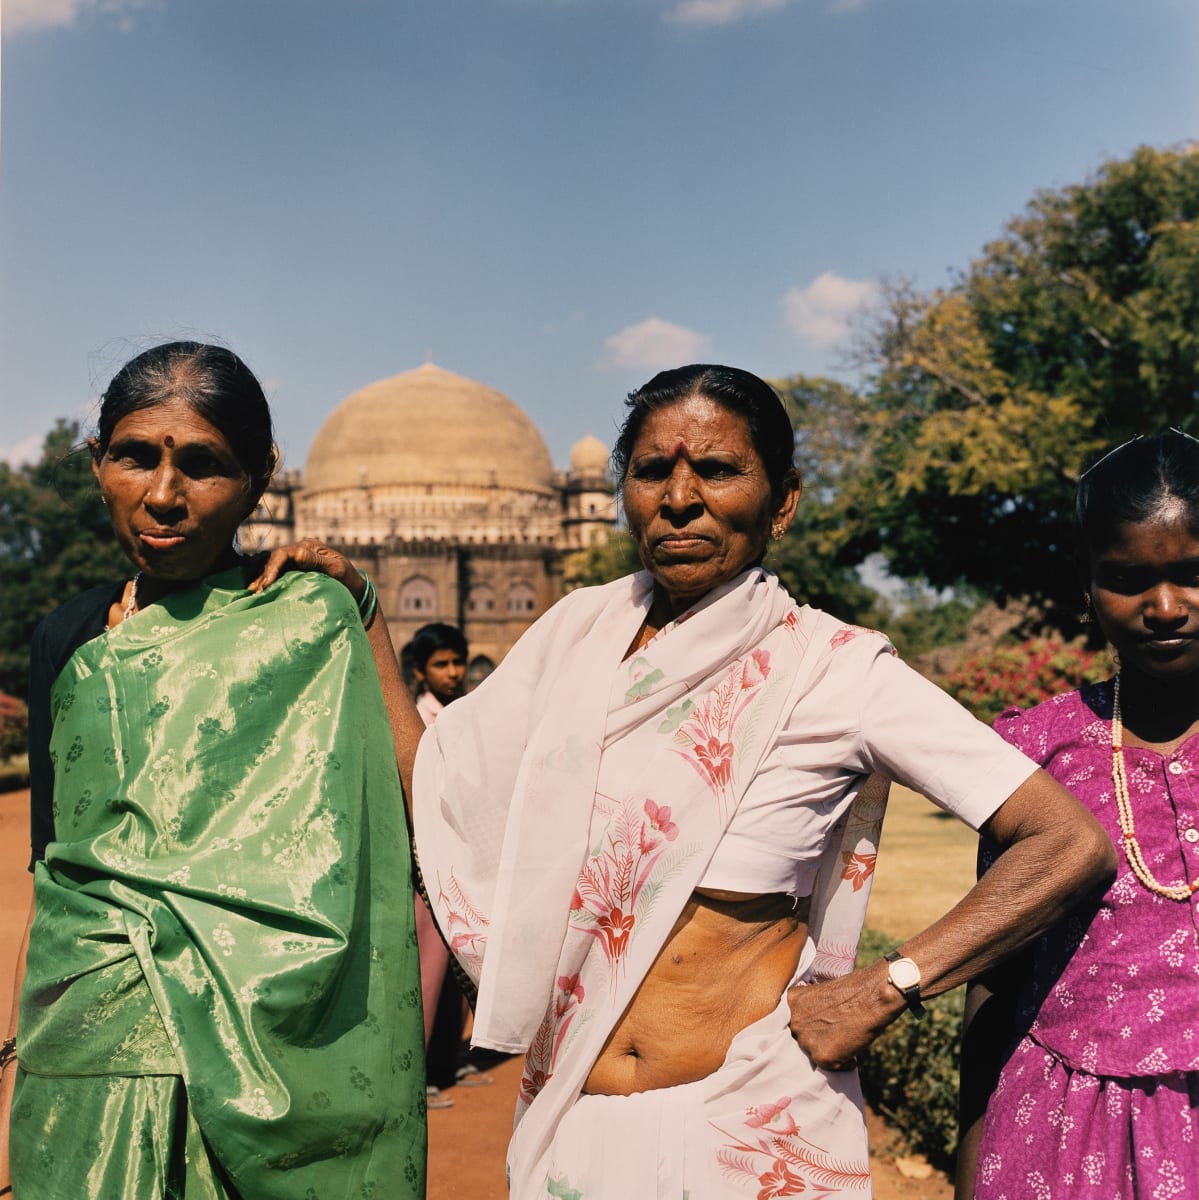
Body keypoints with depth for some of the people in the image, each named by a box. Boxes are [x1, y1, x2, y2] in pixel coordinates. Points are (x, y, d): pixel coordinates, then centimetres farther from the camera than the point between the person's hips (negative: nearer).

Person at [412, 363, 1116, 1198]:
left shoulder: (832, 667, -12)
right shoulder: (580, 629, 1)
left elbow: (1072, 843, -13)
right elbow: (438, 777, 7)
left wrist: (879, 994, -14)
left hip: (745, 1126, -3)